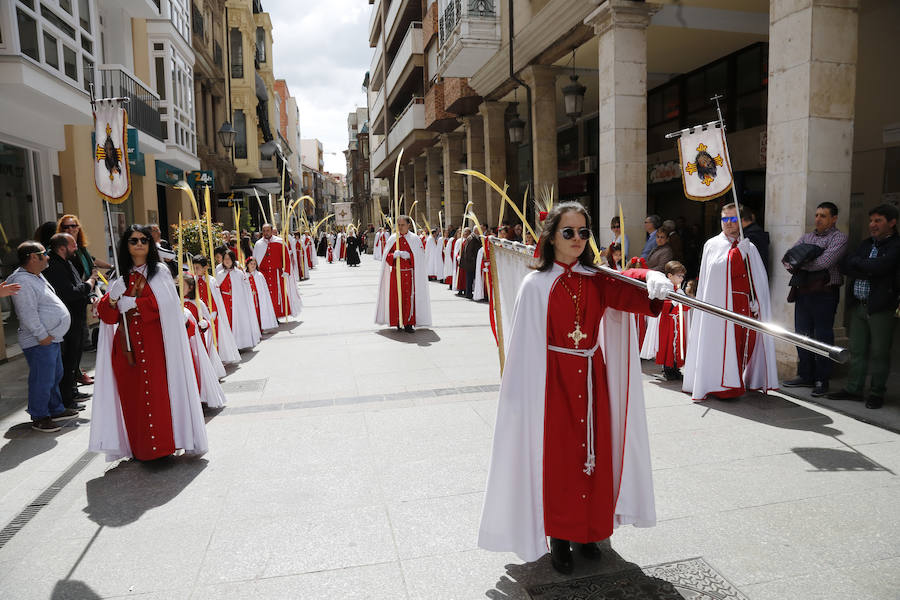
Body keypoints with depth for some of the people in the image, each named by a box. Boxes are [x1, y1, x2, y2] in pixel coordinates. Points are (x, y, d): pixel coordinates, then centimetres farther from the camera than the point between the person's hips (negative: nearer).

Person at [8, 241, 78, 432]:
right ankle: (39, 418, 11)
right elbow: (28, 314, -22)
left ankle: (56, 410, 33)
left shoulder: (37, 276, 14)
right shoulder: (22, 282, -19)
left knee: (55, 377, 20)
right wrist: (42, 336, -19)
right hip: (39, 343, -11)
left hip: (52, 338, 11)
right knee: (42, 381, -2)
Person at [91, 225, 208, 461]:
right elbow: (107, 316, 8)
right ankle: (139, 448, 11)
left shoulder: (160, 273, 5)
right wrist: (111, 300, -11)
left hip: (156, 344, -3)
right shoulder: (119, 277, 15)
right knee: (132, 395, 2)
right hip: (127, 344, 3)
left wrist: (133, 303, -8)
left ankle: (162, 442, -3)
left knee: (158, 391, -8)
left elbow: (164, 304, -11)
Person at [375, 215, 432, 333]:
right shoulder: (392, 239, 7)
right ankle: (398, 322, 11)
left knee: (409, 298, -4)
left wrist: (408, 256, -20)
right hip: (396, 273, 2)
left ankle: (408, 323, 2)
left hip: (409, 273, -2)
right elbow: (386, 256, 5)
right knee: (396, 298, 1)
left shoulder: (414, 239, 1)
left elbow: (419, 256, -3)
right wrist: (394, 255, -16)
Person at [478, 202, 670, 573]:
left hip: (592, 378, 4)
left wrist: (652, 279, -39)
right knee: (558, 459, 5)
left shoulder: (596, 280, 3)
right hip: (554, 379, -3)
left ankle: (589, 530, 31)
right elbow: (526, 346, -7)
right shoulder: (536, 284, -7)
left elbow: (628, 288, -16)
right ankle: (559, 538, 22)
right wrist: (528, 394, -9)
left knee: (594, 453, 11)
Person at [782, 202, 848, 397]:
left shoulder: (839, 238, -3)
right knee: (802, 335, 11)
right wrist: (793, 265, -13)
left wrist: (799, 264, -4)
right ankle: (805, 376, 21)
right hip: (803, 293, 6)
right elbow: (787, 258, 9)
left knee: (823, 337, -1)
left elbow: (824, 262, -17)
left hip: (824, 294, -6)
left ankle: (822, 380, 8)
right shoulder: (807, 237, 16)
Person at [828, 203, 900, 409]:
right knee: (856, 350, 11)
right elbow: (844, 266, 4)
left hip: (881, 307, -6)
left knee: (879, 352, 3)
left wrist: (857, 262, -5)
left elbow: (880, 267, -21)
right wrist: (869, 271, -11)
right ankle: (853, 389, 19)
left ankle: (876, 394, 13)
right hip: (858, 305, 6)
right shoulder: (865, 244, 15)